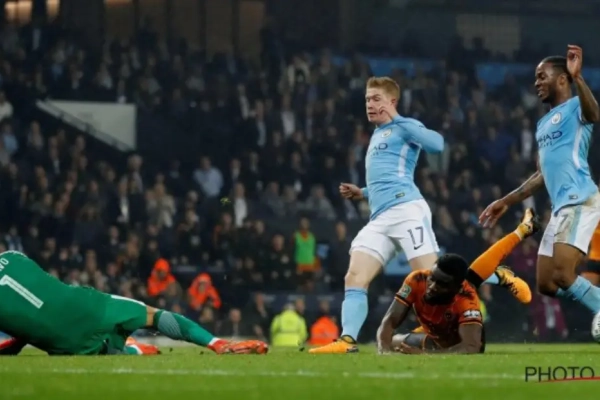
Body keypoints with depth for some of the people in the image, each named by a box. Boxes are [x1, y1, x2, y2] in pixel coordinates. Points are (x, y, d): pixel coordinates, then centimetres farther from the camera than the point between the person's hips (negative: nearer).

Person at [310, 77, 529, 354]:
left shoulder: (404, 127, 4)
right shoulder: (376, 136, 30)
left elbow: (437, 144, -16)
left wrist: (398, 120, -13)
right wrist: (361, 193, 25)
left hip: (405, 210, -8)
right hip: (379, 218, 8)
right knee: (354, 279, -9)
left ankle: (499, 277, 4)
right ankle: (347, 340, -18)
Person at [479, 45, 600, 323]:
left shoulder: (575, 107, -3)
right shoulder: (544, 123, 24)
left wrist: (577, 77, -45)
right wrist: (507, 201, 33)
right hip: (561, 207, 10)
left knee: (563, 276, -22)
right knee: (546, 284, 5)